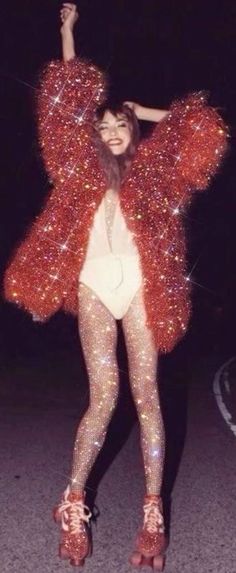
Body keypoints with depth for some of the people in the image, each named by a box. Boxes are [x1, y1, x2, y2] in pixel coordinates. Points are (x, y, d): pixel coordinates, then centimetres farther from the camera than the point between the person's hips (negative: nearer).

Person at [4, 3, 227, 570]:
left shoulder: (150, 166, 12)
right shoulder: (85, 165, 14)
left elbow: (198, 128, 9)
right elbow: (68, 98, 17)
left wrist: (143, 111, 16)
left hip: (138, 283, 0)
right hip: (93, 285, 0)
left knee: (145, 394, -2)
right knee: (104, 395, -4)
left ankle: (154, 512, 4)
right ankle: (73, 503, 11)